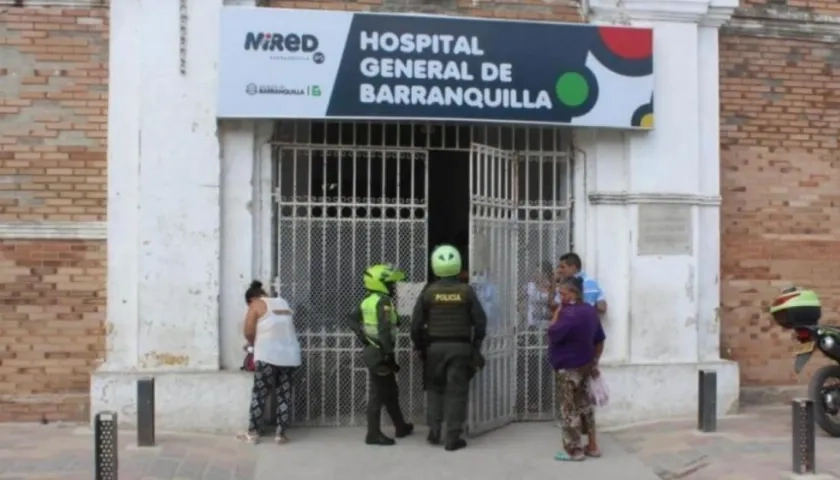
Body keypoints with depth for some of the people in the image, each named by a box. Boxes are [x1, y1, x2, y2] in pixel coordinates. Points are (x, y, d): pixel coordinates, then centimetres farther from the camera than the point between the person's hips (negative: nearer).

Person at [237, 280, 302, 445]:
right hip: (290, 356, 5)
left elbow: (249, 332, -3)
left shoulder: (257, 305, 1)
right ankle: (281, 434, 10)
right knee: (284, 395, 8)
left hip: (268, 356, -5)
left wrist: (254, 344, 17)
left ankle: (253, 433, 10)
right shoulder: (283, 303, 18)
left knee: (259, 394, 5)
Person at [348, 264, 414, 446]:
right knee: (379, 394, -3)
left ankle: (401, 427, 30)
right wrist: (389, 354, -23)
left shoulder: (368, 301, 10)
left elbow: (353, 320, 15)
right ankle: (374, 434, 3)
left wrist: (363, 338, 10)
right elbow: (384, 330, -25)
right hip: (380, 353, -9)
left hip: (372, 350, 9)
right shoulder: (383, 302, -17)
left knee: (390, 391, 19)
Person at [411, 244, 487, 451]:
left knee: (434, 388, 16)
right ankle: (453, 438, 2)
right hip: (460, 347, -1)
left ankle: (434, 432, 14)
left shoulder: (428, 292, -4)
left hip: (435, 347, 1)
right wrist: (476, 345, 13)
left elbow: (416, 324, -2)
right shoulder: (466, 291, -4)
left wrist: (419, 345, 12)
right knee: (456, 391, 3)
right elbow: (480, 321, -1)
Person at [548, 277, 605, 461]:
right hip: (584, 366, 9)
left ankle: (574, 451, 8)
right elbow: (600, 340, 11)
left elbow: (553, 334, -23)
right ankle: (592, 446, 24)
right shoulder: (590, 311, 6)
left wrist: (557, 313, -14)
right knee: (585, 405, 17)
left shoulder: (569, 314, -24)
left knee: (569, 409, 1)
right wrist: (594, 362, 17)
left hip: (567, 369, -9)